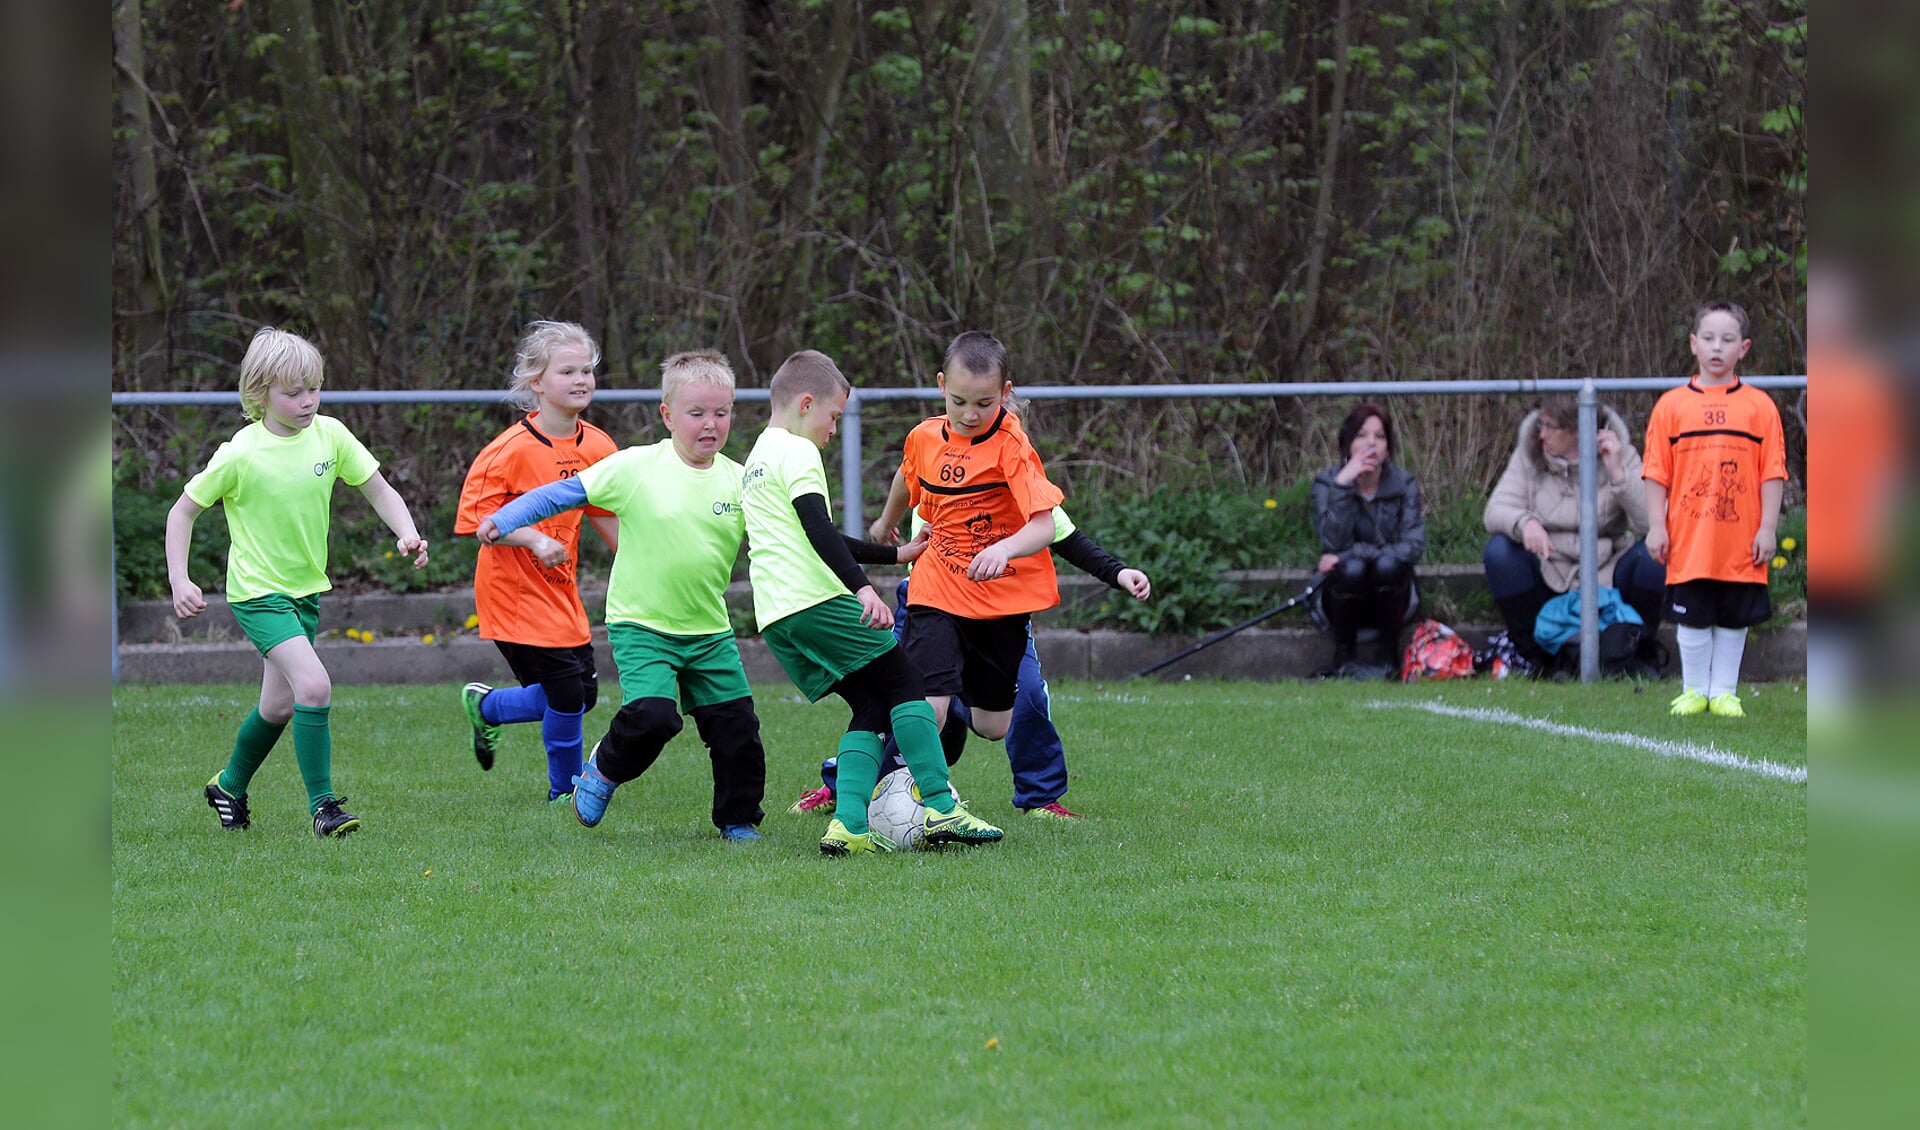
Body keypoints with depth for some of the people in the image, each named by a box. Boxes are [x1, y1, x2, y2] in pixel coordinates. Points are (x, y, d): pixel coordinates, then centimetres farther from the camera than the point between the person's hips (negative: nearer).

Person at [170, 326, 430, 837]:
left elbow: (380, 491, 1)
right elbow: (183, 512, -6)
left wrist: (407, 535, -17)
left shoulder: (329, 435, -6)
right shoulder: (240, 455, -17)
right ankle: (322, 804, -14)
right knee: (314, 684, -22)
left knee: (279, 705, 15)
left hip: (305, 588, 6)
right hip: (257, 590, -6)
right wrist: (179, 581, -13)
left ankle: (229, 787, 39)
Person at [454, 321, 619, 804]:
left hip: (560, 589, 7)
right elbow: (476, 515, -19)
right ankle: (565, 789, 16)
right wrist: (533, 539, -28)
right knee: (568, 694, -8)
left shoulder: (597, 447, 1)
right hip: (516, 591, -7)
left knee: (583, 695, 11)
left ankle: (485, 706, 35)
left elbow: (605, 515, 14)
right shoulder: (514, 449, -19)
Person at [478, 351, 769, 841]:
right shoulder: (636, 467, -10)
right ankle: (603, 769, 9)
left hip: (709, 631, 4)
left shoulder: (738, 482, -1)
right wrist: (502, 521, -2)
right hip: (641, 626, -4)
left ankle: (737, 819, 23)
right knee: (652, 716, -22)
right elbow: (561, 495, -2)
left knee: (736, 726, 1)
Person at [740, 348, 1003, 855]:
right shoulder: (797, 452, -3)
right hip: (820, 602, -9)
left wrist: (896, 554, 39)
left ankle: (849, 824, -8)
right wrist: (863, 587, -27)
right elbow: (818, 529, -18)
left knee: (871, 708, 8)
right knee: (906, 686, -1)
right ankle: (940, 808, -9)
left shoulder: (756, 461, 28)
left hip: (776, 620, 9)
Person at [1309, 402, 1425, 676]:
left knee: (1387, 565, -32)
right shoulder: (1327, 483, -9)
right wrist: (1343, 485, -31)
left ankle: (1390, 655, -12)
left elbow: (1414, 545, -18)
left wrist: (1350, 554, -26)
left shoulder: (1404, 484, -6)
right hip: (1344, 594, -1)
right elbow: (1333, 543, -24)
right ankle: (1343, 656, -11)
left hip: (1389, 593, 1)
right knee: (1352, 569, -33)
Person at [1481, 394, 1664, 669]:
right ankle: (1532, 654, -10)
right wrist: (1525, 522, -34)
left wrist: (1618, 473, -28)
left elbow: (1649, 521, -18)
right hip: (1549, 575, 1)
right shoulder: (1528, 456, -1)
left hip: (1608, 576, -1)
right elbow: (1494, 511, -12)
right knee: (1499, 551, -25)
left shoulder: (1621, 455, -5)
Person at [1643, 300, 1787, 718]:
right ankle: (1693, 690, 17)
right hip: (1689, 541, 0)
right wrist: (1656, 526, -3)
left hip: (1740, 542, 0)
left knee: (1733, 619, 7)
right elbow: (1657, 472, 3)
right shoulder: (1671, 405, 3)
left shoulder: (1759, 406, 2)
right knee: (1692, 618, 5)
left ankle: (1724, 692, 17)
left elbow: (1772, 472, 1)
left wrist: (1767, 527, -5)